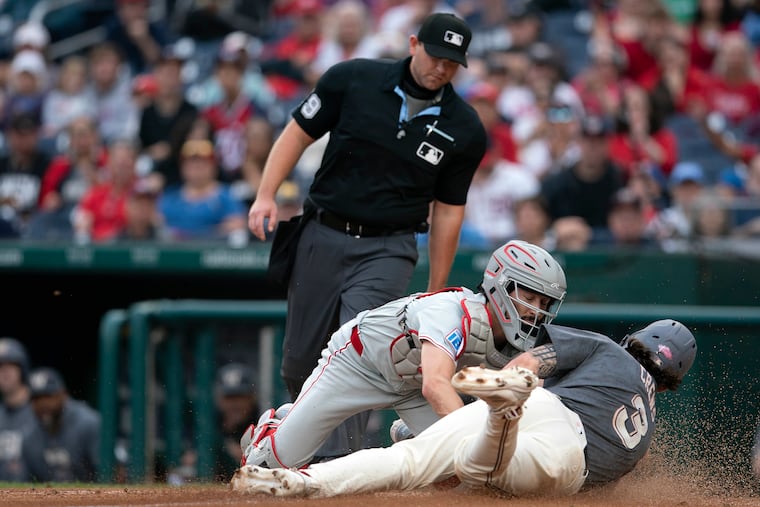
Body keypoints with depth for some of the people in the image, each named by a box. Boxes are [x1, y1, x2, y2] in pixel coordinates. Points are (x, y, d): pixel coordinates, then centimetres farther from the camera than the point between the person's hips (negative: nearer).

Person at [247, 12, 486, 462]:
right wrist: (266, 195, -9)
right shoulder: (354, 80, -6)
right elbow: (299, 133, 3)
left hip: (387, 251, -1)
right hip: (322, 236, 1)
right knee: (300, 360, 8)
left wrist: (437, 292, 6)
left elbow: (449, 209, 4)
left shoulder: (465, 130, -3)